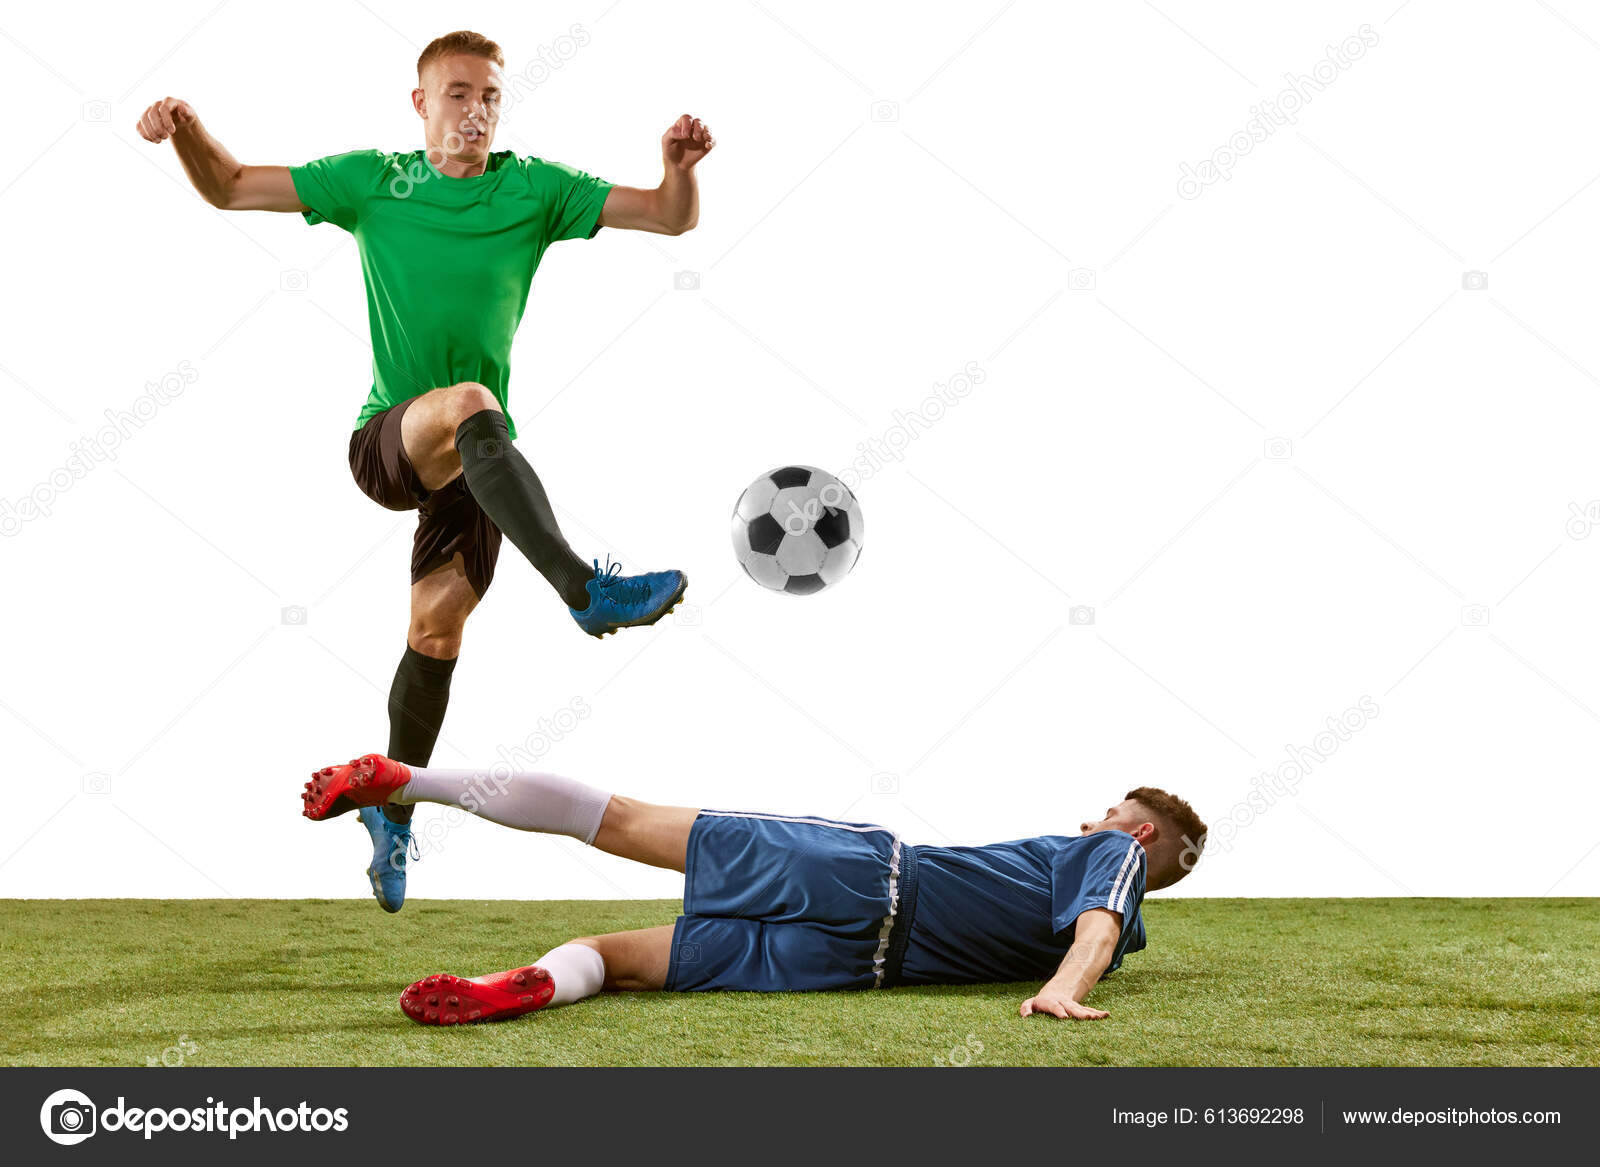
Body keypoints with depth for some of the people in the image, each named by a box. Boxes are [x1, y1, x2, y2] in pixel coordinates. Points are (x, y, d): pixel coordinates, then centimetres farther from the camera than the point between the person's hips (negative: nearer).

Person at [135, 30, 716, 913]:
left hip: (475, 461, 2)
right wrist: (187, 129, -9)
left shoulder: (533, 190, 5)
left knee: (438, 625, -2)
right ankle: (582, 587, -47)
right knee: (469, 406, -36)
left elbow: (671, 217, 1)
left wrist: (681, 166, -20)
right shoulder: (373, 180, 5)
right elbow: (230, 188, 11)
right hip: (387, 437, -2)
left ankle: (392, 808, 20)